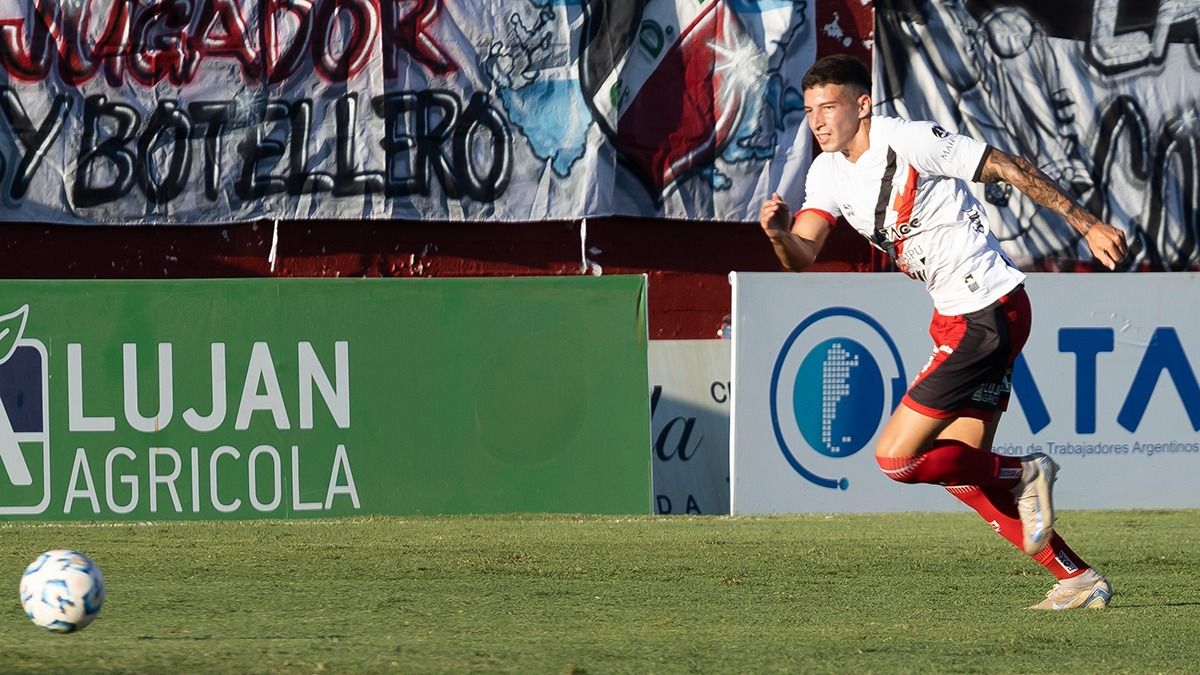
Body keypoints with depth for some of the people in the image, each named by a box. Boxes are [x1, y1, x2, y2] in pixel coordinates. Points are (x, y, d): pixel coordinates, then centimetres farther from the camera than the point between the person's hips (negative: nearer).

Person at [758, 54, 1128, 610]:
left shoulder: (912, 142, -16)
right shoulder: (828, 174, 7)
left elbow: (1007, 168, -9)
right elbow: (802, 256, -3)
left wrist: (1087, 225, -5)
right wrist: (779, 234, -27)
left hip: (988, 310, -9)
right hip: (954, 316, 9)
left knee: (897, 458, -13)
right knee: (961, 470, 9)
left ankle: (1022, 475, 4)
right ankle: (1079, 580, 13)